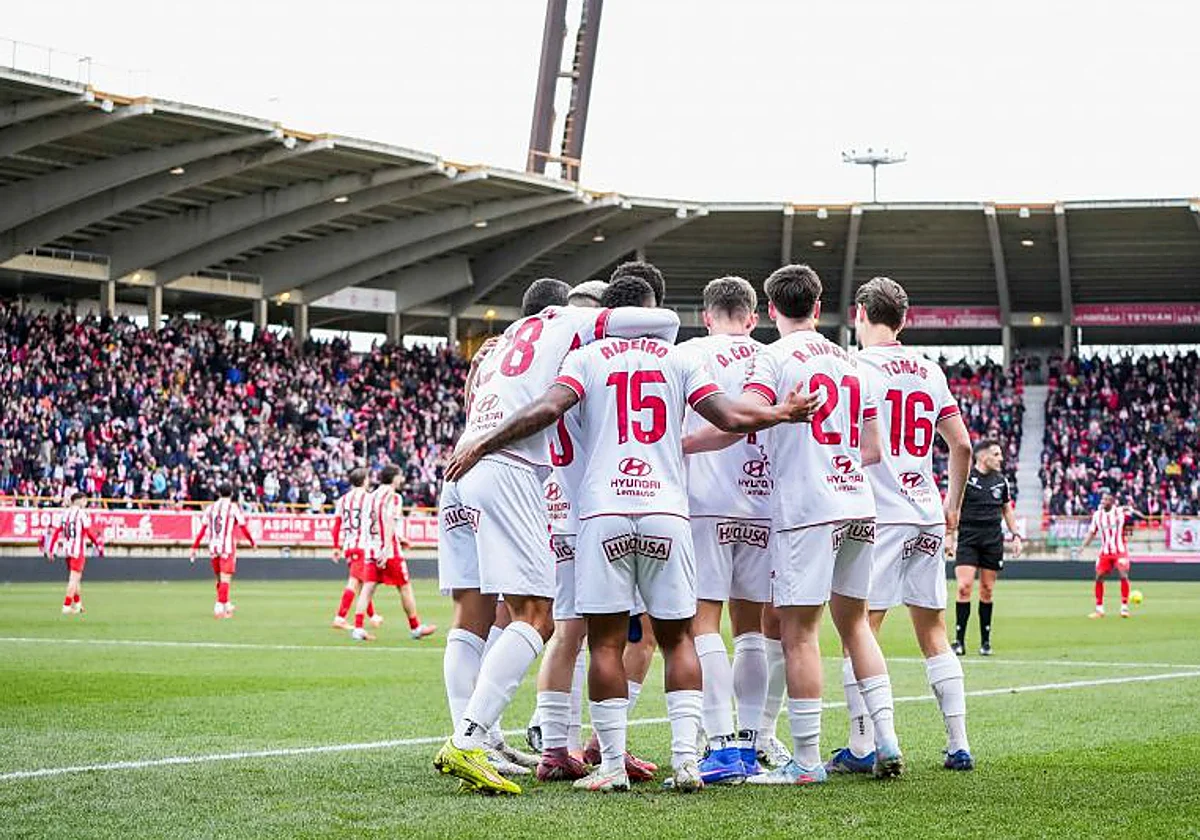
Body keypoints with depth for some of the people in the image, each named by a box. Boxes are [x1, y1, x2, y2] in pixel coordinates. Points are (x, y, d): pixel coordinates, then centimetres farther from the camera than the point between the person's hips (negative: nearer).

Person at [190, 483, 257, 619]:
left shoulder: (210, 508, 8)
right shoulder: (234, 508, -3)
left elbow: (202, 529, 3)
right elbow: (243, 528, -3)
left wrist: (194, 548, 4)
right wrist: (253, 542, 12)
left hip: (213, 548, 4)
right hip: (228, 548, -4)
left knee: (220, 579, 17)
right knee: (225, 579, -4)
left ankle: (226, 606, 28)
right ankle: (220, 608, -12)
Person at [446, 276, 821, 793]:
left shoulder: (587, 358, 8)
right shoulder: (679, 360, 12)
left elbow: (548, 409, -7)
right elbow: (731, 418, 6)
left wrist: (481, 446, 0)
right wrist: (783, 414, 24)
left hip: (604, 513, -1)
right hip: (666, 513, 1)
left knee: (606, 641, 2)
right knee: (677, 638, 10)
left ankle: (613, 765, -1)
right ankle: (686, 759, 1)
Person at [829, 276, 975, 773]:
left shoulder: (856, 368, -6)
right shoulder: (930, 372, 11)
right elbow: (962, 445, 12)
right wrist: (953, 505, 23)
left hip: (877, 516, -6)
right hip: (928, 517, 6)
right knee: (933, 634, 11)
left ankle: (862, 747, -4)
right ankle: (959, 745, 11)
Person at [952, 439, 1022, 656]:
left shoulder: (1001, 481, 10)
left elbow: (1007, 510, 20)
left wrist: (1016, 535, 13)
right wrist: (949, 538, -6)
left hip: (993, 540, 4)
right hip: (967, 539, -4)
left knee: (987, 591, 6)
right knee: (964, 587, -13)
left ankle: (985, 641, 14)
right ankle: (959, 641, -8)